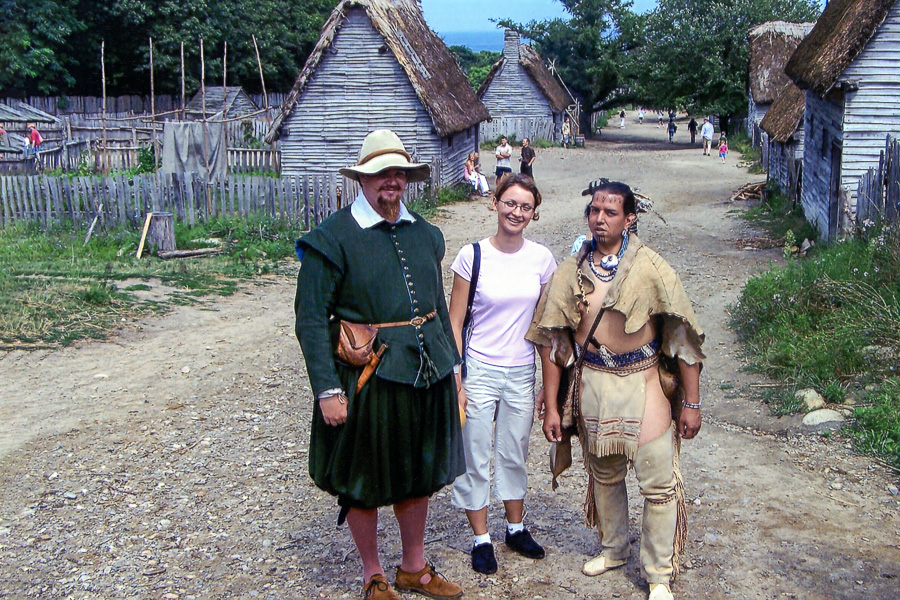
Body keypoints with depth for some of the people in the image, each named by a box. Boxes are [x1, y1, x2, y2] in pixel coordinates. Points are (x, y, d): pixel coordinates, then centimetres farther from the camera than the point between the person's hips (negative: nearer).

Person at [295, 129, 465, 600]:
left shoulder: (425, 234, 9)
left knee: (420, 473, 18)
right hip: (367, 373, -6)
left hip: (426, 370, 6)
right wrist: (327, 388, -19)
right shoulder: (333, 238, -10)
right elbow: (310, 318, -13)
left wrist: (450, 366, 14)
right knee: (364, 482, 8)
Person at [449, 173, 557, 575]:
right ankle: (481, 539, 24)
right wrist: (454, 380, -10)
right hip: (478, 371, -3)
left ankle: (516, 529, 36)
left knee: (515, 455, 17)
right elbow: (455, 322, -6)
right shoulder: (473, 255, -9)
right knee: (476, 459, 7)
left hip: (522, 373, 3)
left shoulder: (541, 258, -1)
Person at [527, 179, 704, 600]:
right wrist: (550, 404, 2)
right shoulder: (570, 273, 1)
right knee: (603, 474, 18)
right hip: (590, 382, 3)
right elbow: (551, 340, 4)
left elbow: (683, 335, -7)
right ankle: (613, 549, 40)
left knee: (658, 481, -2)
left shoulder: (650, 269, -9)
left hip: (643, 381, -3)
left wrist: (691, 402, -7)